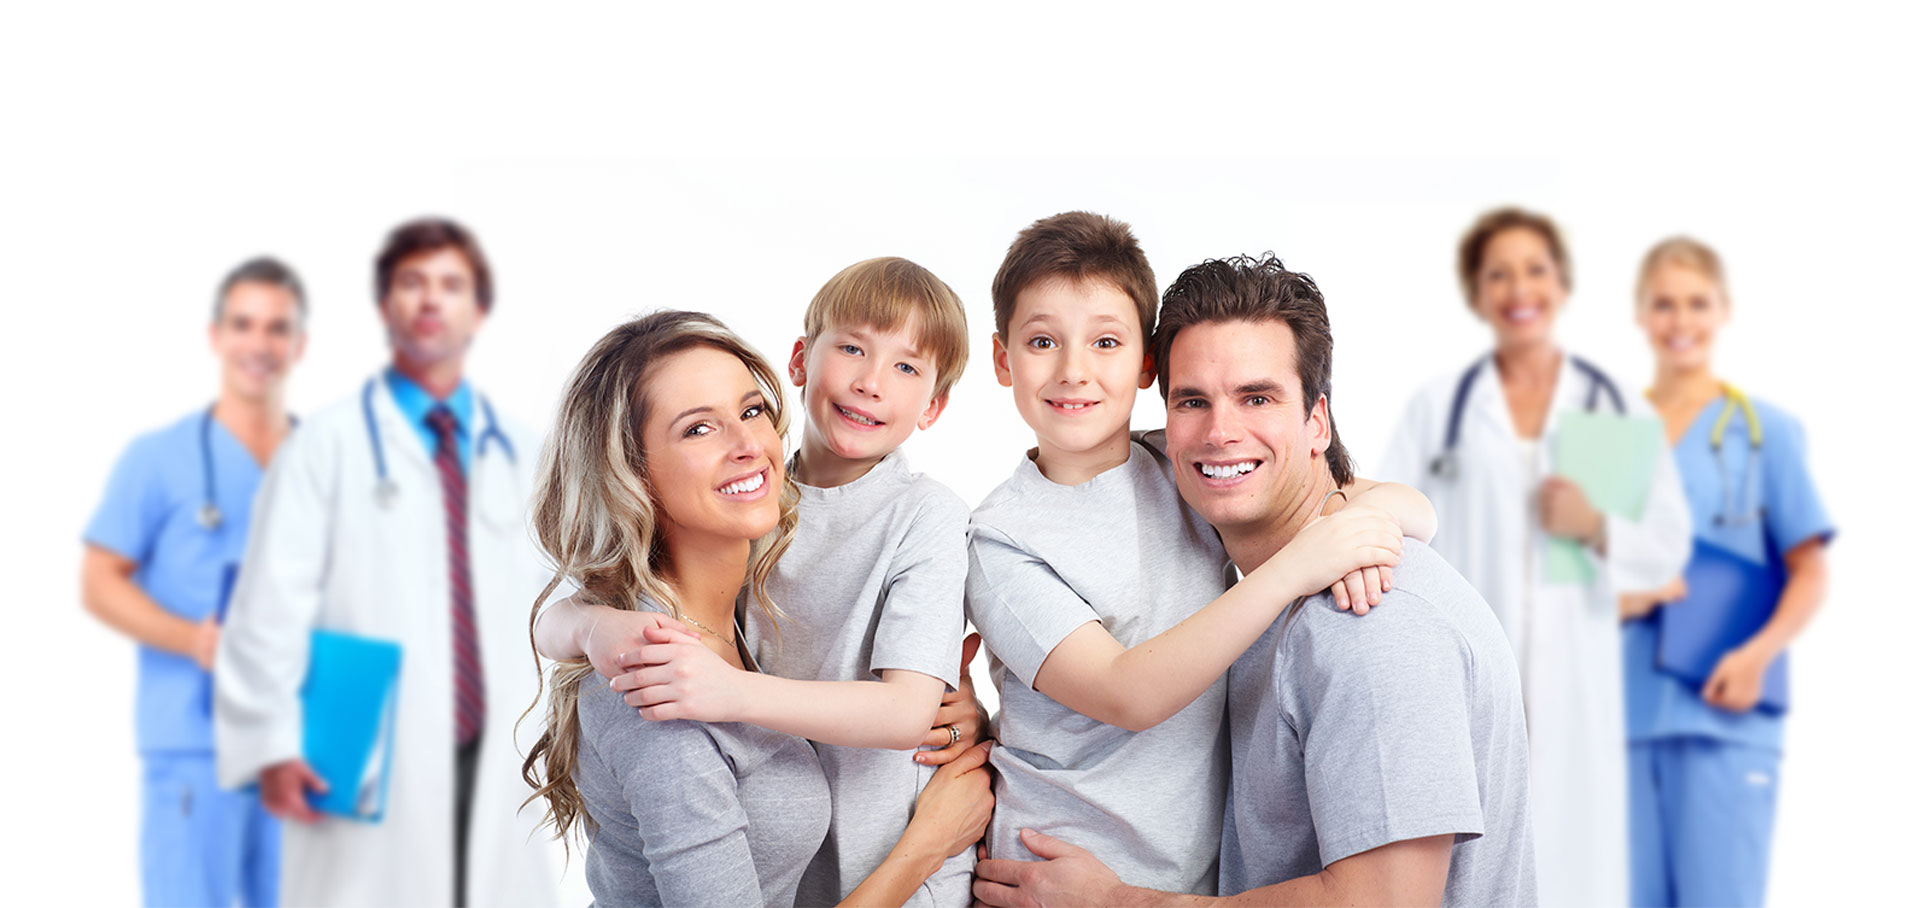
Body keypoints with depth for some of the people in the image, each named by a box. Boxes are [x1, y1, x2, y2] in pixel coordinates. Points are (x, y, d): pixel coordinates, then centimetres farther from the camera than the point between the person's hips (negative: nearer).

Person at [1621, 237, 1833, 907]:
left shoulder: (1766, 431, 6)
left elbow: (1810, 571, 3)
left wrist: (1761, 652, -14)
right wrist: (1616, 596, -7)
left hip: (1725, 712, -2)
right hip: (1625, 710, 2)